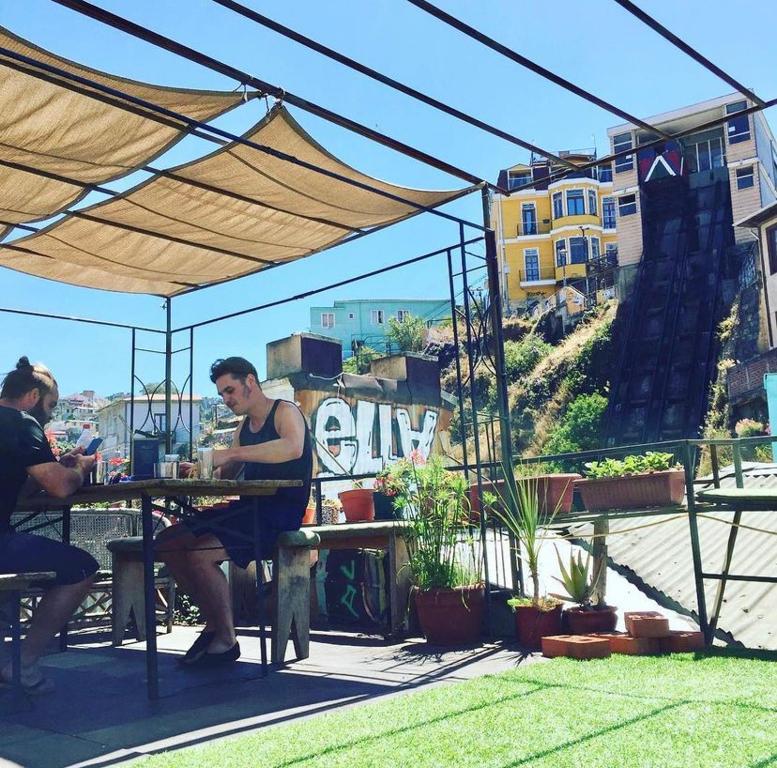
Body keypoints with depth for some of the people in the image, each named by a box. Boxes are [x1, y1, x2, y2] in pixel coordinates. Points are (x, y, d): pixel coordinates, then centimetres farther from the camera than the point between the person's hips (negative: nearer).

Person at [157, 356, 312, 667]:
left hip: (281, 511, -9)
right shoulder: (244, 428, 20)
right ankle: (213, 622, 7)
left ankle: (225, 641, -8)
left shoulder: (285, 412, -6)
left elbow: (293, 447, -29)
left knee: (200, 554, -26)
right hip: (248, 509, 9)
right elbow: (225, 476, 19)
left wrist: (230, 453, -31)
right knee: (166, 543, 0)